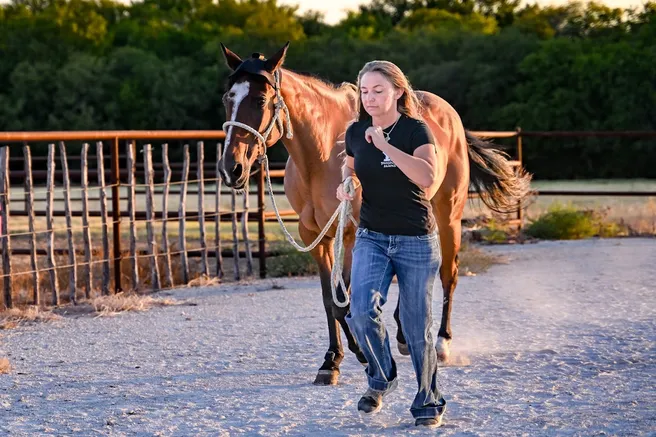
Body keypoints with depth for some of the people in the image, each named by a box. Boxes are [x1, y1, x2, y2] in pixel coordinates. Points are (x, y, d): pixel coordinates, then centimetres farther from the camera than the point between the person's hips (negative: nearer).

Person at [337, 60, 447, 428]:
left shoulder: (415, 130, -12)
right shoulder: (355, 132, 2)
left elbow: (428, 178, -28)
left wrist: (385, 145, -28)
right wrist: (345, 184, 1)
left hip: (416, 241, -3)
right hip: (371, 238, 3)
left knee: (417, 325, 4)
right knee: (362, 309, -18)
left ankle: (429, 402, 22)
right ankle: (382, 378, 8)